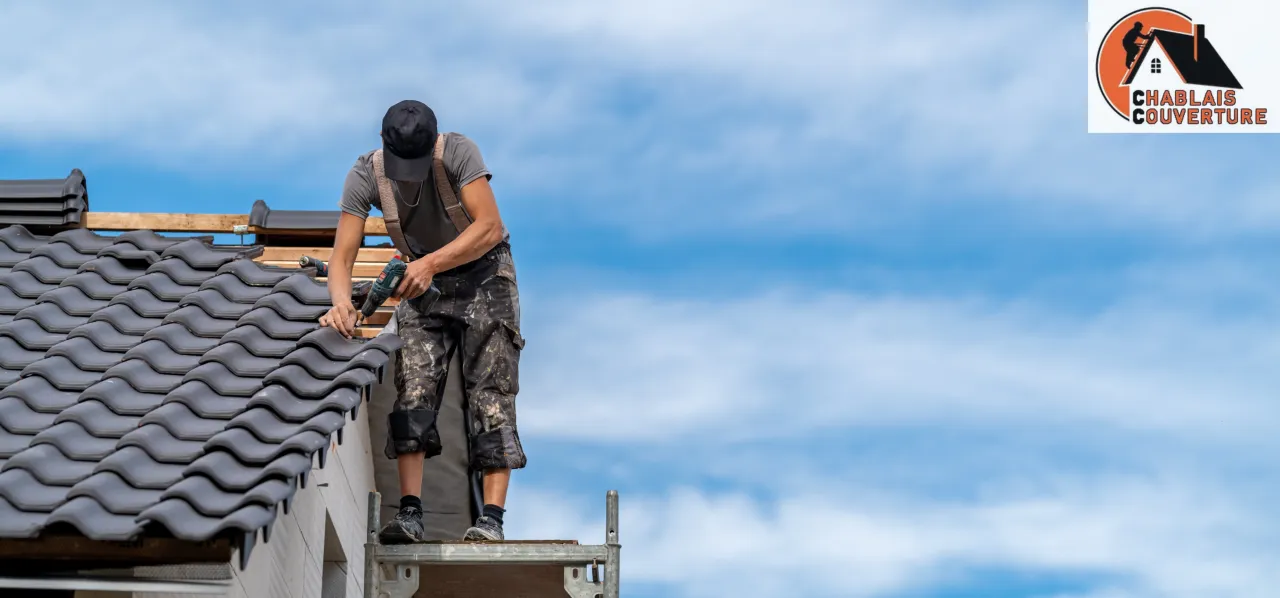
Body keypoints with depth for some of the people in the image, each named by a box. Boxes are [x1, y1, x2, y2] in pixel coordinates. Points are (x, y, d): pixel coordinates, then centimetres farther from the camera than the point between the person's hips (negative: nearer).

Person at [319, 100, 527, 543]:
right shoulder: (366, 175, -17)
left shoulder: (458, 152, -25)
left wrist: (431, 263, -39)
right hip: (424, 279, 3)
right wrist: (341, 302, -39)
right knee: (413, 387, -11)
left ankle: (492, 518, -16)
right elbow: (342, 257, -18)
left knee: (491, 392, -11)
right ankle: (410, 513, -15)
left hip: (483, 274, -3)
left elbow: (490, 227, -30)